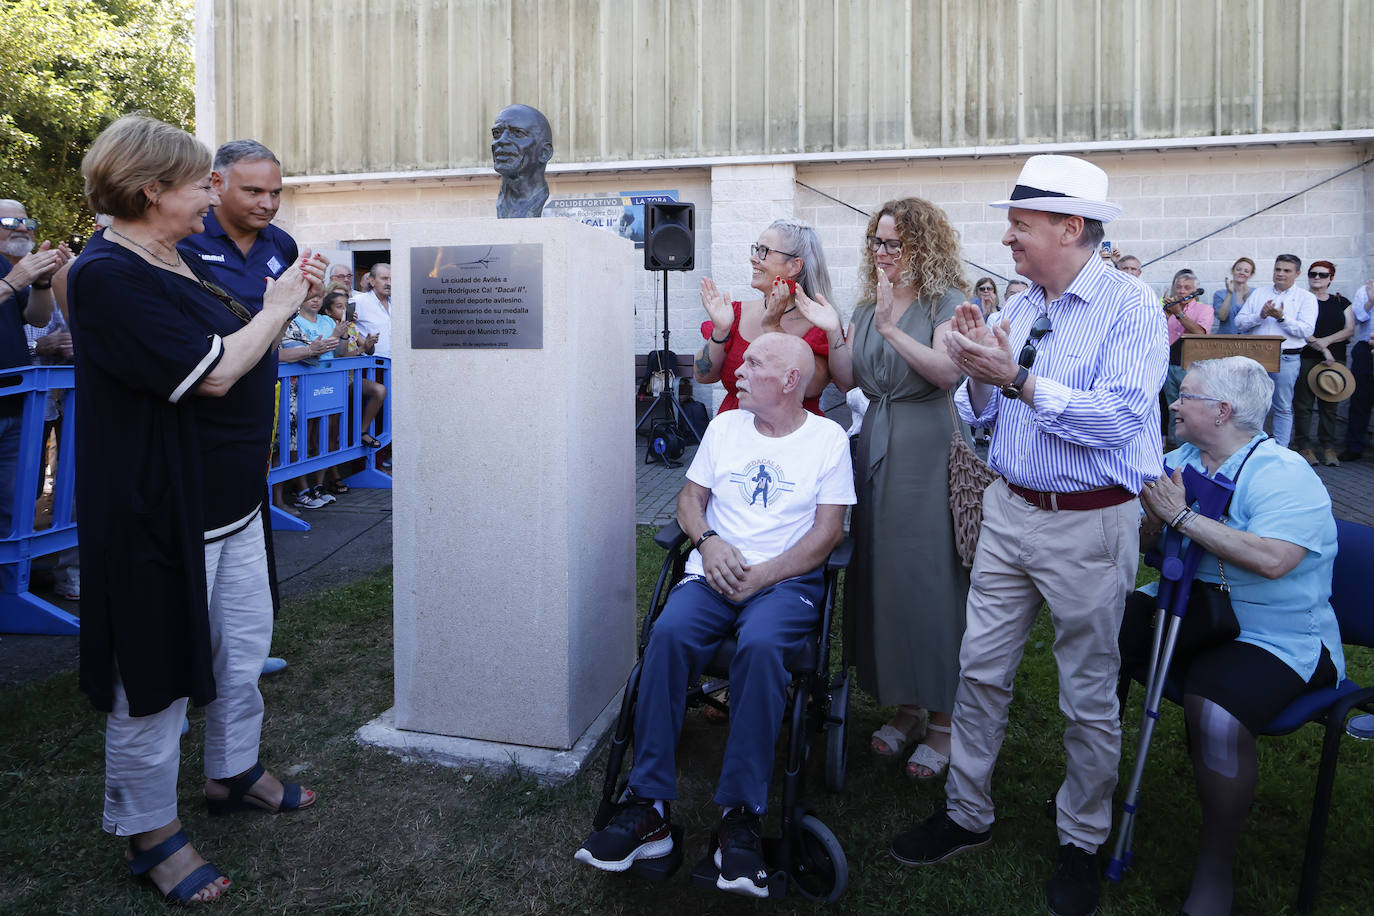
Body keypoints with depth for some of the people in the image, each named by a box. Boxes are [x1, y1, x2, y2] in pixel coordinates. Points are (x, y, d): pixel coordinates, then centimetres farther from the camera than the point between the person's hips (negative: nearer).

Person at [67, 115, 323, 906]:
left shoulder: (181, 262, 9)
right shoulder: (109, 275, -19)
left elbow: (240, 350, 17)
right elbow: (211, 373, -24)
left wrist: (291, 301, 5)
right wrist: (277, 307, -11)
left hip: (231, 497, 9)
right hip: (160, 508, -9)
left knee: (244, 645, 19)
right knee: (157, 671, 6)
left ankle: (235, 771, 40)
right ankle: (151, 830, 24)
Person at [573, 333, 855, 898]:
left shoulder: (828, 438, 6)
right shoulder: (725, 426, 17)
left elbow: (828, 531, -1)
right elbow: (690, 498, 16)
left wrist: (760, 576, -12)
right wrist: (708, 542, -6)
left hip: (788, 579, -3)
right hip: (714, 572, 3)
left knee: (761, 645, -36)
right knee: (669, 633, -29)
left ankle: (740, 816, -26)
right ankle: (649, 808, -24)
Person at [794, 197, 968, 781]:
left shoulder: (945, 302, -3)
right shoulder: (867, 306, 15)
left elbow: (949, 373, -18)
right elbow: (845, 380, 11)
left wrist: (891, 328, -23)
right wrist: (834, 334, -4)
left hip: (928, 448, -6)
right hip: (876, 443, 7)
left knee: (929, 575, -4)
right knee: (879, 572, 8)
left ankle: (942, 718, 9)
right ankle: (905, 704, 23)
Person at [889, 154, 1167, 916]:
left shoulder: (1130, 305, -12)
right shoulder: (1018, 308, 7)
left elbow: (1117, 417, -25)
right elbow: (980, 414, 10)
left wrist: (1015, 377, -24)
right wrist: (978, 372, -10)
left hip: (1090, 523, -6)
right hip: (1010, 510, 6)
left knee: (1089, 694, 9)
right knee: (980, 667, 11)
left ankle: (1081, 842, 30)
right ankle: (967, 814, 29)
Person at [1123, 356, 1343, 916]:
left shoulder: (1283, 475, -15)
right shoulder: (1181, 459, 9)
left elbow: (1272, 559, -32)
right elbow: (1146, 541, 7)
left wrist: (1183, 517, -25)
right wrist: (1153, 516, -17)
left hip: (1273, 639, -7)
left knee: (1215, 713, -33)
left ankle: (1216, 868, -11)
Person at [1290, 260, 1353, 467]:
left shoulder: (1342, 302, 15)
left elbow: (1350, 330, 7)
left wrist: (1326, 341, -10)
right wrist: (1322, 349, -14)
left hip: (1335, 359, 3)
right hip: (1306, 358, -3)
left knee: (1329, 405, 3)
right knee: (1303, 403, -5)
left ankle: (1328, 446, 9)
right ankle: (1304, 446, 2)